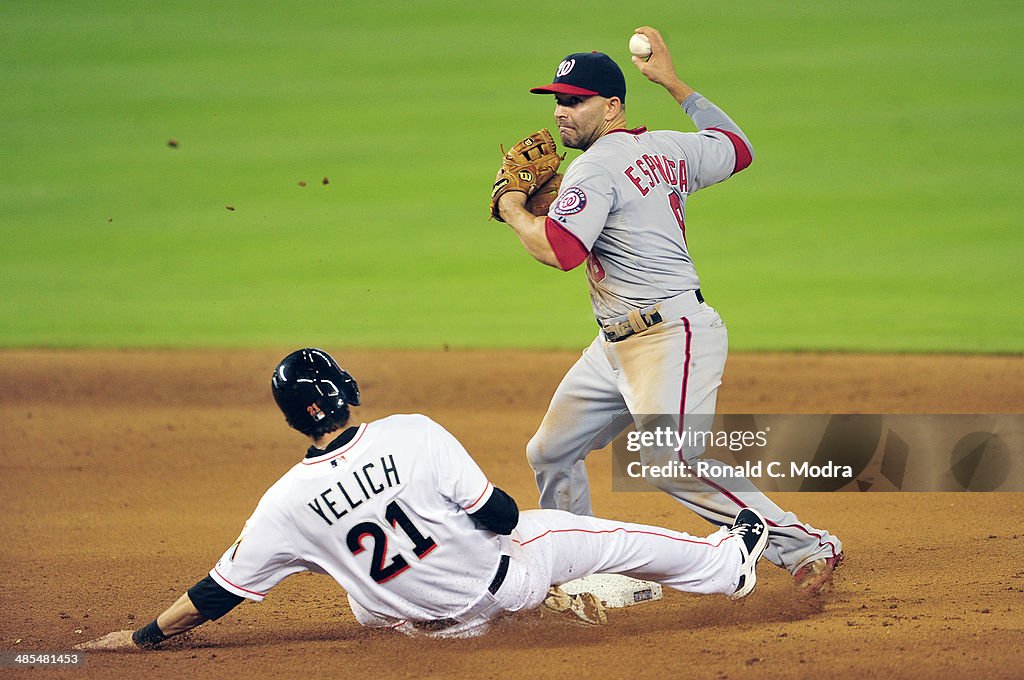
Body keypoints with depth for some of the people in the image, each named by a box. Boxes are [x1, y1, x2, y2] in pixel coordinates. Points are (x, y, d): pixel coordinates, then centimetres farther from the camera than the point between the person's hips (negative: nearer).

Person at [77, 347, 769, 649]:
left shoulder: (289, 503, -17)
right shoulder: (416, 435, -23)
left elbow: (217, 593, -13)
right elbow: (501, 516, -17)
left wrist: (142, 637, -3)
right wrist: (497, 516, 8)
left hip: (432, 623, 2)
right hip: (500, 584, -1)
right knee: (597, 535, 21)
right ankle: (726, 562, 42)